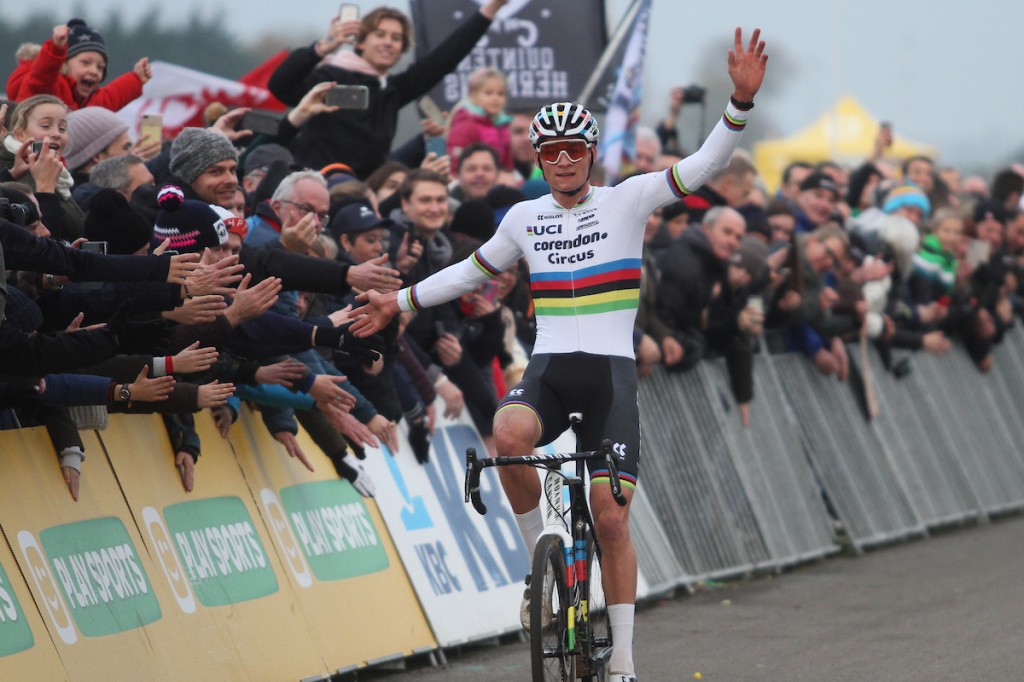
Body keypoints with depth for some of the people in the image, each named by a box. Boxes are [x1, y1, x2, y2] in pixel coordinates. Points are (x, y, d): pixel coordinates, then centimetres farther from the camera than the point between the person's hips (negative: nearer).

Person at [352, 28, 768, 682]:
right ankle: (541, 554, -12)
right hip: (548, 368, 2)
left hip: (611, 370, -2)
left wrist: (741, 100, -21)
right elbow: (474, 270, 28)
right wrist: (399, 302, 29)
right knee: (509, 434, -34)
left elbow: (704, 164, -7)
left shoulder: (626, 200, 2)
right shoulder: (525, 217, 12)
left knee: (611, 519, -6)